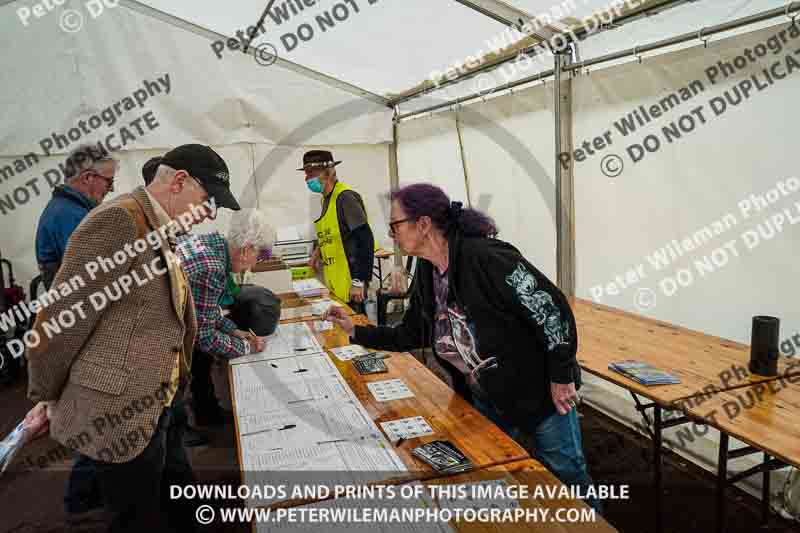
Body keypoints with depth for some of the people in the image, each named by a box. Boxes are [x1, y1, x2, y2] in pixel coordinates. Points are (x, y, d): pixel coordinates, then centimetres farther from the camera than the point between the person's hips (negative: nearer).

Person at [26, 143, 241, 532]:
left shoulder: (161, 234, 10)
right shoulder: (118, 220, -20)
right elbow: (59, 317, -18)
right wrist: (46, 397, -5)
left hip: (157, 409, 9)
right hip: (118, 416, -8)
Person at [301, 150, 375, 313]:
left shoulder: (345, 197, -17)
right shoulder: (326, 198, 11)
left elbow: (365, 239, -22)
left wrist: (359, 282, -23)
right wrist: (319, 250, 13)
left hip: (349, 282, -9)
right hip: (335, 282, 9)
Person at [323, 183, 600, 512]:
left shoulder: (485, 256, -28)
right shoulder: (426, 273, -2)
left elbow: (551, 307, -25)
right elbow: (412, 335, 9)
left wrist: (561, 375, -19)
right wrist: (356, 331, 4)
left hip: (539, 389, -7)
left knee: (565, 474, 13)